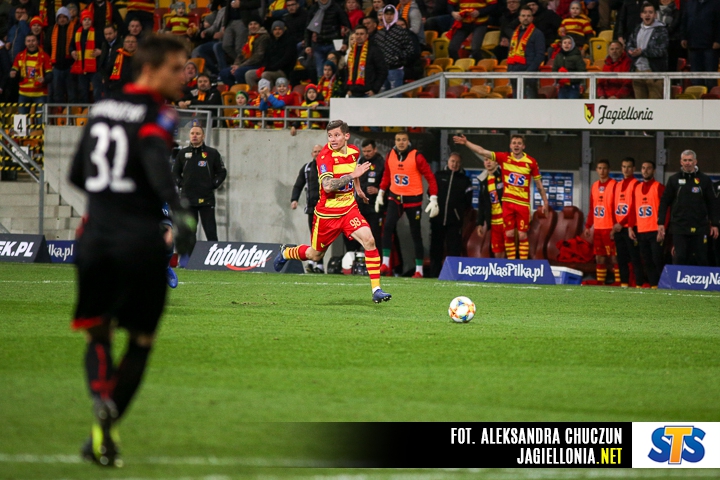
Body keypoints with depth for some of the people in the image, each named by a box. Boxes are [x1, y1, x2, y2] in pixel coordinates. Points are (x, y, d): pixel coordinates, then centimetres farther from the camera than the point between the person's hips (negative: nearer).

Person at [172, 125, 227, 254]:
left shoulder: (212, 153, 1)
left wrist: (213, 185, -2)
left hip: (206, 200, -3)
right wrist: (181, 184, 6)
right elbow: (175, 172, 19)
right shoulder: (182, 154, 8)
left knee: (211, 232, -5)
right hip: (187, 200, 3)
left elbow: (222, 172, 7)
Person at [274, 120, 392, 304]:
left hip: (349, 209, 4)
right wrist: (352, 175, -35)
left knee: (368, 240, -19)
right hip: (327, 212, -4)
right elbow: (328, 186, -33)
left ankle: (376, 289, -17)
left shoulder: (353, 151, 1)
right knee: (315, 255, 12)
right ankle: (286, 253, 45)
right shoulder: (325, 156, -20)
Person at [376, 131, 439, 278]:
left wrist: (433, 199, -15)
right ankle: (385, 264, -17)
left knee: (415, 234, 4)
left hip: (413, 200, -3)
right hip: (395, 198, 3)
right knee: (388, 226, -18)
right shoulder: (390, 156, 1)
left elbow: (430, 177, -10)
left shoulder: (416, 157, -12)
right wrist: (381, 193, 15)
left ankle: (419, 270, 13)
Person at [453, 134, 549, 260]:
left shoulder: (531, 162, -2)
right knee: (509, 234, 2)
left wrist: (545, 202, 5)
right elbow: (482, 152, -2)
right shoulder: (504, 157, 0)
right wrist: (466, 143, -9)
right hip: (507, 202, 2)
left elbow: (539, 183, 5)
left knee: (522, 235, -3)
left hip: (523, 204, -1)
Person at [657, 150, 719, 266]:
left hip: (699, 227, 0)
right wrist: (661, 223, 0)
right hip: (679, 228, 0)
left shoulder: (704, 180, 6)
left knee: (701, 260, 2)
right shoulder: (674, 180, 6)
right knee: (679, 260, -4)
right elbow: (664, 202, 7)